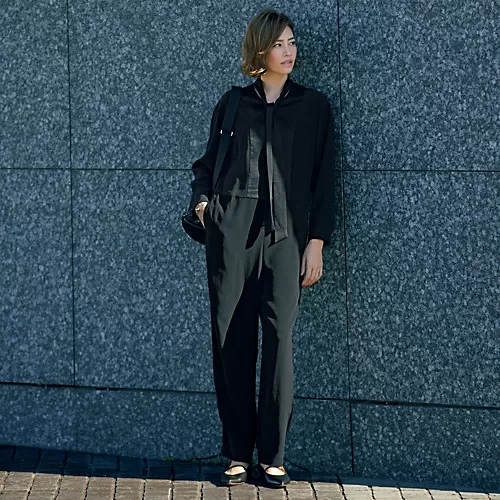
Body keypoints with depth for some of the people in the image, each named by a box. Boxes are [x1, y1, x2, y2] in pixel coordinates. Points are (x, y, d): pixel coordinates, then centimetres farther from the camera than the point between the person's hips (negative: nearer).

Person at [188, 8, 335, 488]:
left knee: (278, 342, -7)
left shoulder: (313, 105, 10)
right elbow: (206, 163, 20)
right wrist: (201, 201, 1)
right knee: (231, 341, -1)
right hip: (231, 233, 1)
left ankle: (272, 456, 0)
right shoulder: (233, 103, 11)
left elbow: (322, 178, 7)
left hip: (286, 236, -1)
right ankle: (237, 453, 7)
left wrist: (317, 241, 0)